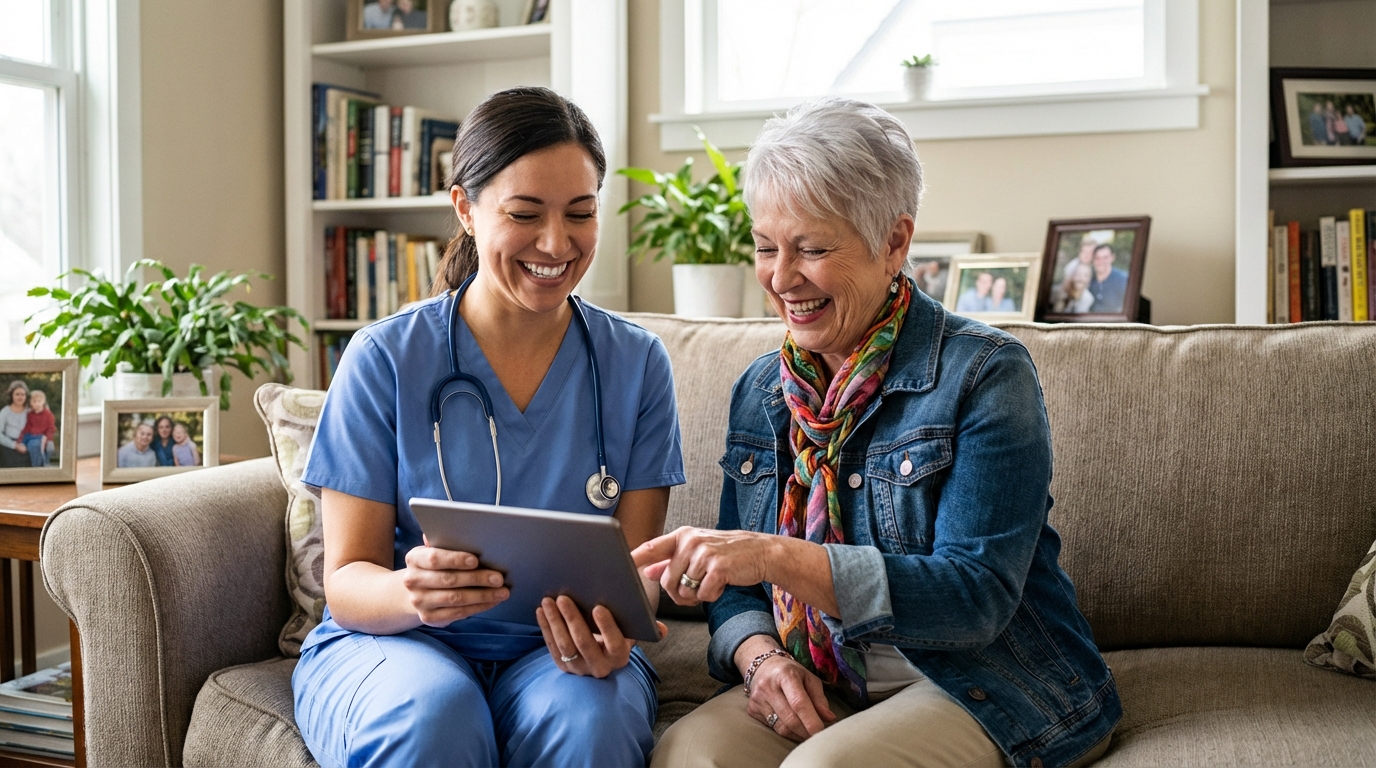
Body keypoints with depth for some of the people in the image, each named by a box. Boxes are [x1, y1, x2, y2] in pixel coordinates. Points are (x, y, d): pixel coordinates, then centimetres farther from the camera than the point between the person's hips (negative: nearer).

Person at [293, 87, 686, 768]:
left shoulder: (636, 365, 1)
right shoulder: (385, 359, -4)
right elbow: (346, 581, -5)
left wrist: (613, 628, -24)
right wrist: (410, 593, -29)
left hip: (559, 653, 1)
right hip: (390, 640, 0)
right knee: (432, 712, -34)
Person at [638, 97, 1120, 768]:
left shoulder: (985, 374, -11)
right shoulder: (760, 391, 7)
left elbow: (978, 598, -21)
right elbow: (736, 587, 12)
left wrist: (777, 556, -31)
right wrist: (760, 656, -12)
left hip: (984, 688, -4)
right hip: (821, 688, 4)